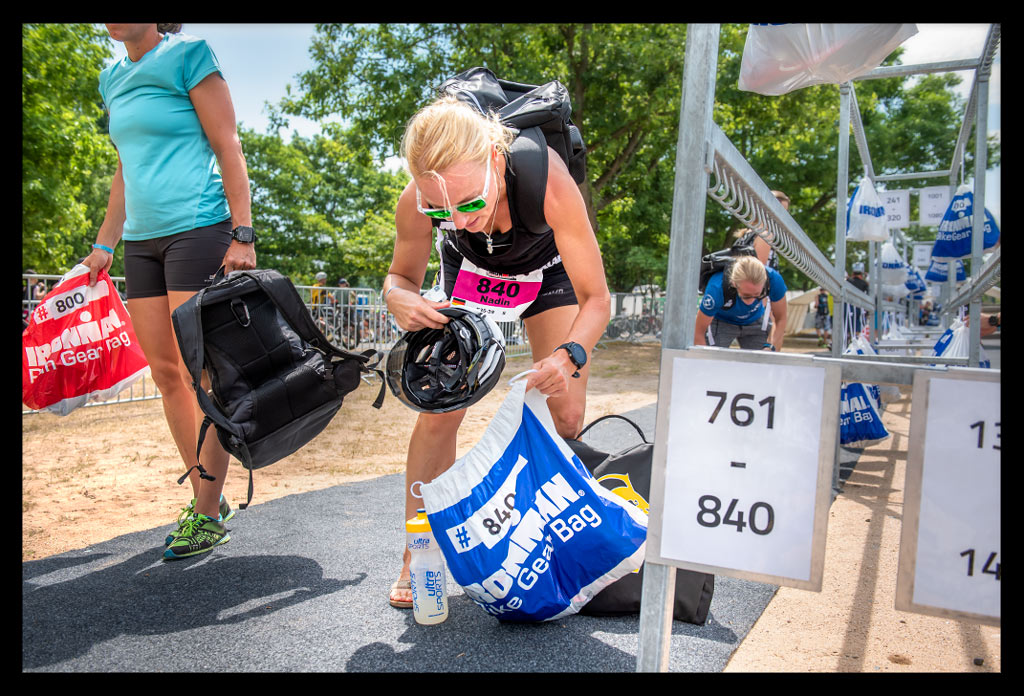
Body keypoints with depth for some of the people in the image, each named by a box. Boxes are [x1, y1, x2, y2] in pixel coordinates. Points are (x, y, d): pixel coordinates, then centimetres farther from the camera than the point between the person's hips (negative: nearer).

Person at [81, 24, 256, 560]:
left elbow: (228, 149, -6)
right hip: (142, 241, 8)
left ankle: (210, 512, 0)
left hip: (196, 229, -7)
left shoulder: (187, 55, 0)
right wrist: (104, 244, 20)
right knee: (165, 372, 5)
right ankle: (203, 496, 16)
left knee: (199, 372, -9)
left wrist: (242, 234, -15)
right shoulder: (113, 79, 20)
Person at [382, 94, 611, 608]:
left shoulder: (549, 183, -42)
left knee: (566, 420, -7)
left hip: (547, 269, -1)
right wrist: (401, 300, -38)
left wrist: (569, 356, -52)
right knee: (439, 410, -8)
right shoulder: (418, 202, -34)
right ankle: (417, 556, 7)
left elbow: (596, 298, -33)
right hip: (468, 271, 1)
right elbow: (402, 275, -13)